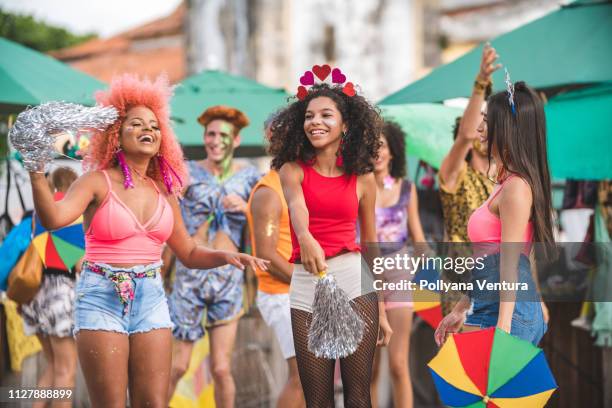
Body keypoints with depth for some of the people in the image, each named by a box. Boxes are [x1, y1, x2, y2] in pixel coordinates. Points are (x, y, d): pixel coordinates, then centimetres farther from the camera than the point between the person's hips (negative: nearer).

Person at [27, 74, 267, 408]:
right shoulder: (98, 182, -5)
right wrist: (36, 171, -39)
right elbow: (54, 217, -24)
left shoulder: (164, 191, 11)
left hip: (150, 299, 4)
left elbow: (189, 253, 18)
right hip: (102, 297, -4)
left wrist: (225, 256, 0)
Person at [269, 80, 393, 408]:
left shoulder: (363, 178, 7)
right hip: (306, 285, 0)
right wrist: (305, 238, -44)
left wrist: (382, 310, 12)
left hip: (355, 282, 0)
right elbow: (296, 205, -21)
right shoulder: (292, 170, 3)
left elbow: (371, 246, 13)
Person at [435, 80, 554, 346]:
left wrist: (502, 329, -20)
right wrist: (460, 310, 27)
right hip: (488, 310, 9)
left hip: (507, 313, -9)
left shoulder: (516, 187, -11)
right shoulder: (506, 183, 19)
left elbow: (510, 267, -17)